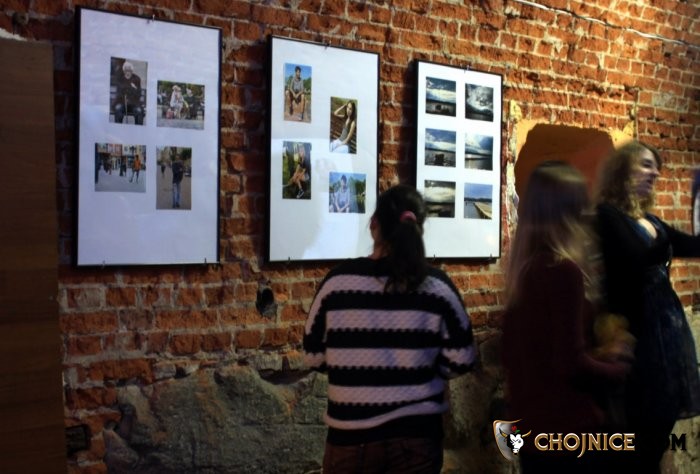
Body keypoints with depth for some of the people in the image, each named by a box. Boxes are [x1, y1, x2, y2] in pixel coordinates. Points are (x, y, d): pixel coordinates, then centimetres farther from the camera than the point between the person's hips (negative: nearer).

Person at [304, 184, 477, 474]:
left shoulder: (338, 281, -9)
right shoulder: (436, 285, -8)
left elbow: (314, 357, -1)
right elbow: (462, 360, -3)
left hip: (353, 435, 0)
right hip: (417, 433, 1)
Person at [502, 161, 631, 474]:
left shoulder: (524, 269, 5)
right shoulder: (564, 270, -19)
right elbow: (570, 364, -21)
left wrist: (600, 355, 14)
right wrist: (619, 369, -3)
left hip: (529, 425, 8)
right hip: (567, 429, -8)